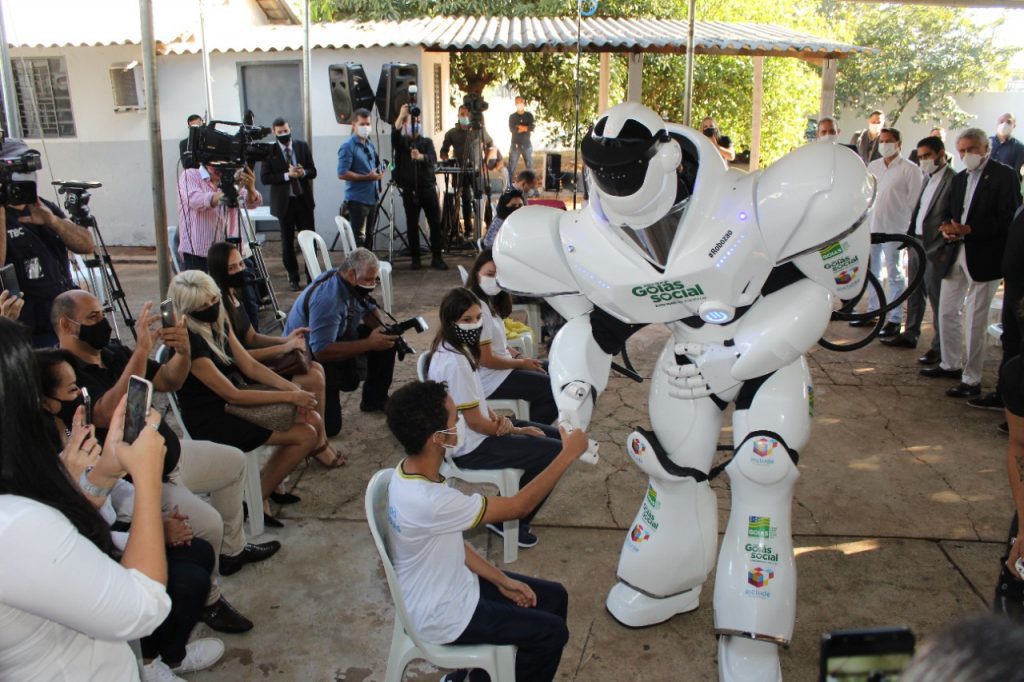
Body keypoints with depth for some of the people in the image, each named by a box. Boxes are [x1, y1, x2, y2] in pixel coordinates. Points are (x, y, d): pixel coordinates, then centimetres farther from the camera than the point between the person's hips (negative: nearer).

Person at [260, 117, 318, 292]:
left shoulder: (302, 146, 4)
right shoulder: (269, 151, -4)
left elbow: (313, 171, 6)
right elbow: (265, 178, -9)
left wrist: (303, 172, -16)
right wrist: (287, 175, -19)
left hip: (304, 200, 2)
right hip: (284, 201, -2)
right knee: (287, 242, 7)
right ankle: (293, 277, 19)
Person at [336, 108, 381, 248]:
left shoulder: (370, 143, 12)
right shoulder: (348, 146, -12)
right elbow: (342, 174, -20)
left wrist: (379, 171, 5)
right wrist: (367, 177, -20)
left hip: (371, 197, 8)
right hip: (357, 199, -8)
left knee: (369, 236, 16)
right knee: (359, 238, -8)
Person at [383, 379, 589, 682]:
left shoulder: (413, 473, -8)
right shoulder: (429, 500, -37)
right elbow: (517, 507, -27)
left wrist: (503, 581, 3)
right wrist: (568, 454, -20)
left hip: (453, 586, 8)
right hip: (443, 616, -8)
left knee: (554, 598, 12)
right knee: (552, 633, 0)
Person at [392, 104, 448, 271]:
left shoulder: (427, 142, 11)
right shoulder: (401, 142, 8)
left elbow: (433, 159, -9)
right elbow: (394, 134, -16)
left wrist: (420, 157, -31)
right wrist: (401, 115, -29)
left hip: (428, 187, 1)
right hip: (409, 190, -1)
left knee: (435, 222, -2)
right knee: (412, 224, 2)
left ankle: (436, 257, 4)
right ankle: (415, 258, 12)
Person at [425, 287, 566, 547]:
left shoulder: (455, 348, 3)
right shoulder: (454, 363, -28)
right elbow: (475, 422, -23)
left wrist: (497, 418, -7)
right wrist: (517, 430, -8)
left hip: (476, 432, 10)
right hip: (470, 447, -10)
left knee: (554, 436, 13)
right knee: (556, 452, -11)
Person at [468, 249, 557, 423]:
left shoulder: (490, 301, 8)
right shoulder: (477, 308, -24)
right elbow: (486, 359, -24)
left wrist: (520, 357, 0)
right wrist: (521, 363, -11)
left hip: (501, 365, 11)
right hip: (488, 378, -11)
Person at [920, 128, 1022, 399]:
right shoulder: (959, 178, 15)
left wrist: (969, 230, -22)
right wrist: (947, 228, -7)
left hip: (984, 257, -7)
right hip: (956, 254, 7)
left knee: (975, 320, -3)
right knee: (946, 312, 14)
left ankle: (972, 380, 5)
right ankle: (950, 364, 30)